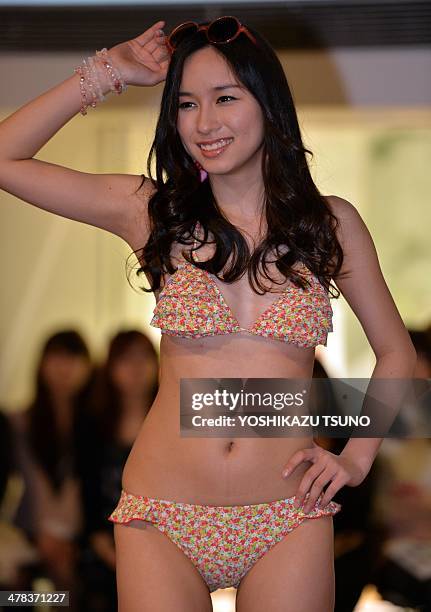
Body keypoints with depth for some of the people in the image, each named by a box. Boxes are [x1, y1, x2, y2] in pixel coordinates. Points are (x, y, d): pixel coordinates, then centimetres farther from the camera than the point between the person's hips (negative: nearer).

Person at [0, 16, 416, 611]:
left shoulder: (331, 222, 5)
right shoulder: (151, 211, 3)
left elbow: (395, 350, 16)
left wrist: (357, 458, 2)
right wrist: (108, 71, 3)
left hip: (287, 521, 1)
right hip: (163, 518, 0)